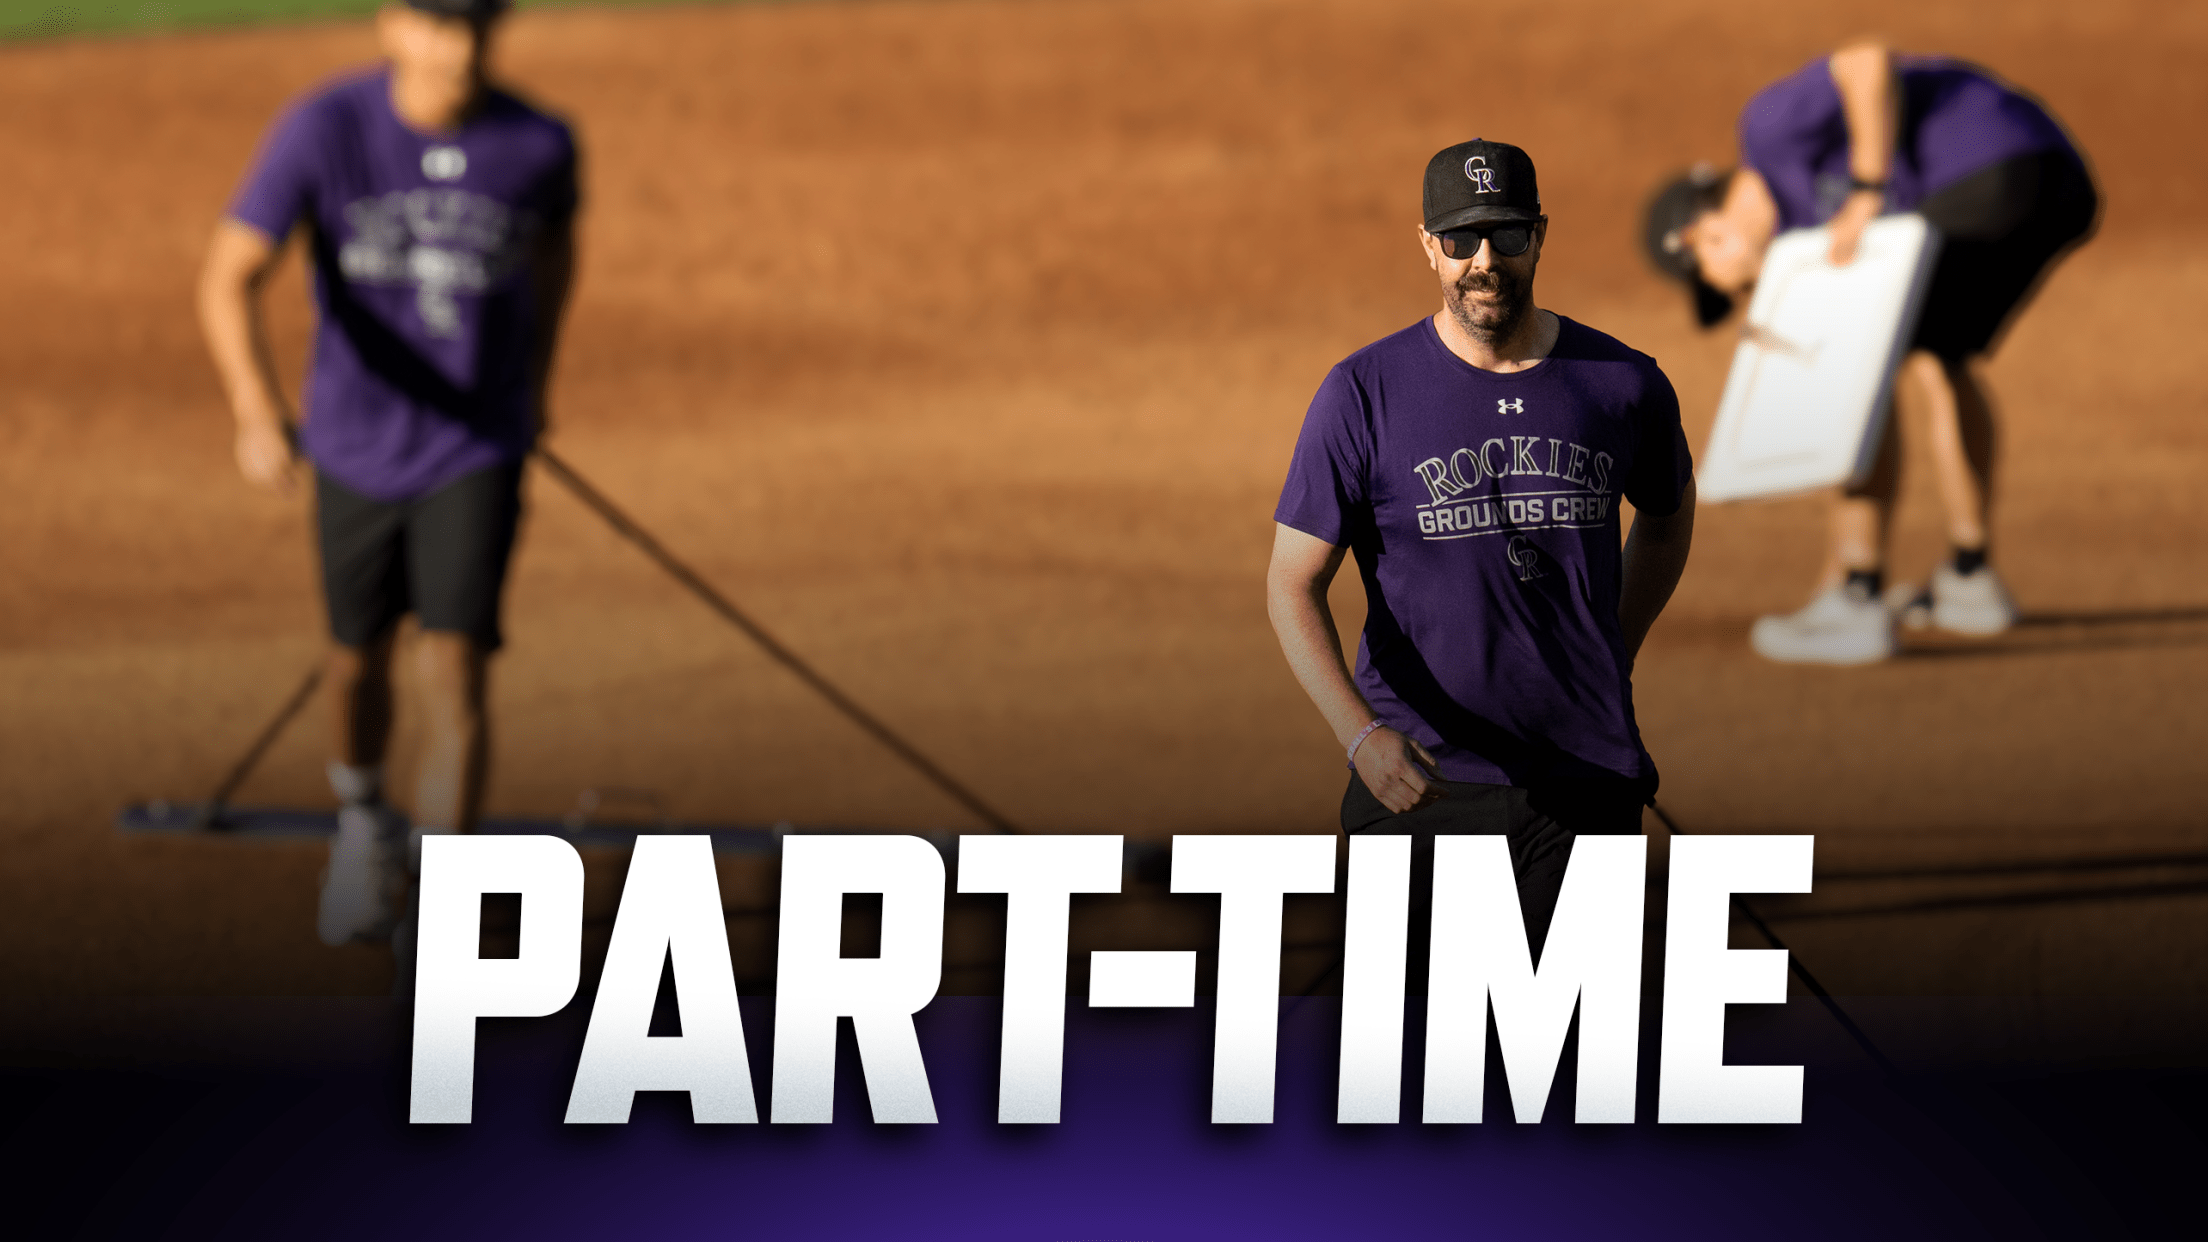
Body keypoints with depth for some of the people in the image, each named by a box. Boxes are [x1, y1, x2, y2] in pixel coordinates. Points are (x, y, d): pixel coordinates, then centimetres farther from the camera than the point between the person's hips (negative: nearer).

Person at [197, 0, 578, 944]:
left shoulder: (539, 146, -17)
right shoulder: (323, 130, -22)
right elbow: (228, 279, -27)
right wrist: (257, 409, -44)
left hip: (476, 453, -1)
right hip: (356, 448, 1)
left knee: (453, 671, -13)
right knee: (359, 656, 20)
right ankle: (362, 821, 51)